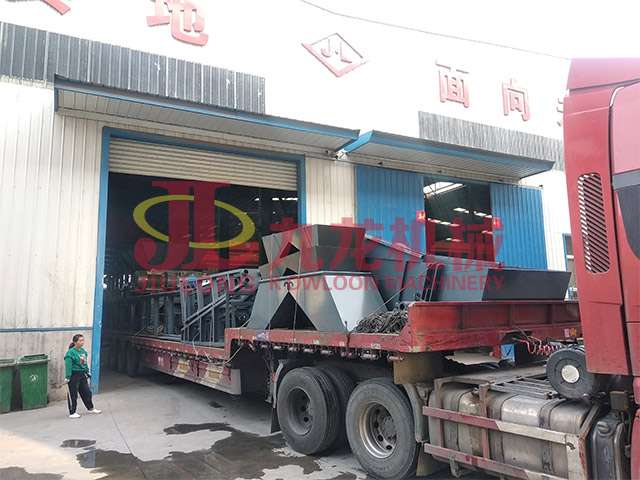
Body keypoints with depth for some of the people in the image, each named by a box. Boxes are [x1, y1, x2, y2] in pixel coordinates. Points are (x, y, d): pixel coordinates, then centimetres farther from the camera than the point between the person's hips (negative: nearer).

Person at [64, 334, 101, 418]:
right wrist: (67, 377, -23)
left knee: (86, 392, 17)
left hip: (82, 375, 8)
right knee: (73, 395, 4)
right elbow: (68, 365, -20)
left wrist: (87, 372, 19)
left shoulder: (83, 351, 6)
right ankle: (72, 413, 17)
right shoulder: (71, 352, -17)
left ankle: (91, 408, 31)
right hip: (74, 375, -7)